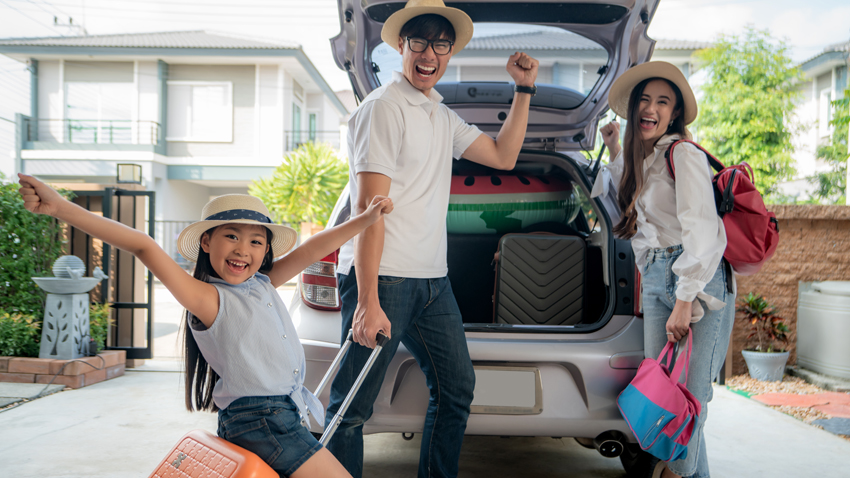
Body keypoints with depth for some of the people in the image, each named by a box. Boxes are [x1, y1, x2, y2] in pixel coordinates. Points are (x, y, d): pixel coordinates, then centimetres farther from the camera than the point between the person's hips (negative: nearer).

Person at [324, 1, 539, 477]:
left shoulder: (443, 117, 17)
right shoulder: (384, 107, -8)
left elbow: (503, 155, 22)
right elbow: (368, 207, -15)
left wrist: (524, 89, 16)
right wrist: (368, 301, -20)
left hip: (433, 281, 8)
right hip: (384, 279, -8)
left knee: (457, 389, 14)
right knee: (352, 408, -2)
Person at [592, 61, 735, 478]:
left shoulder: (682, 154, -7)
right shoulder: (640, 160, 18)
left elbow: (701, 229, -15)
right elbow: (627, 195, 39)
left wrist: (685, 301, -19)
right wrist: (615, 152, 28)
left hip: (698, 280, -8)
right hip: (654, 280, 8)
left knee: (687, 395, -9)